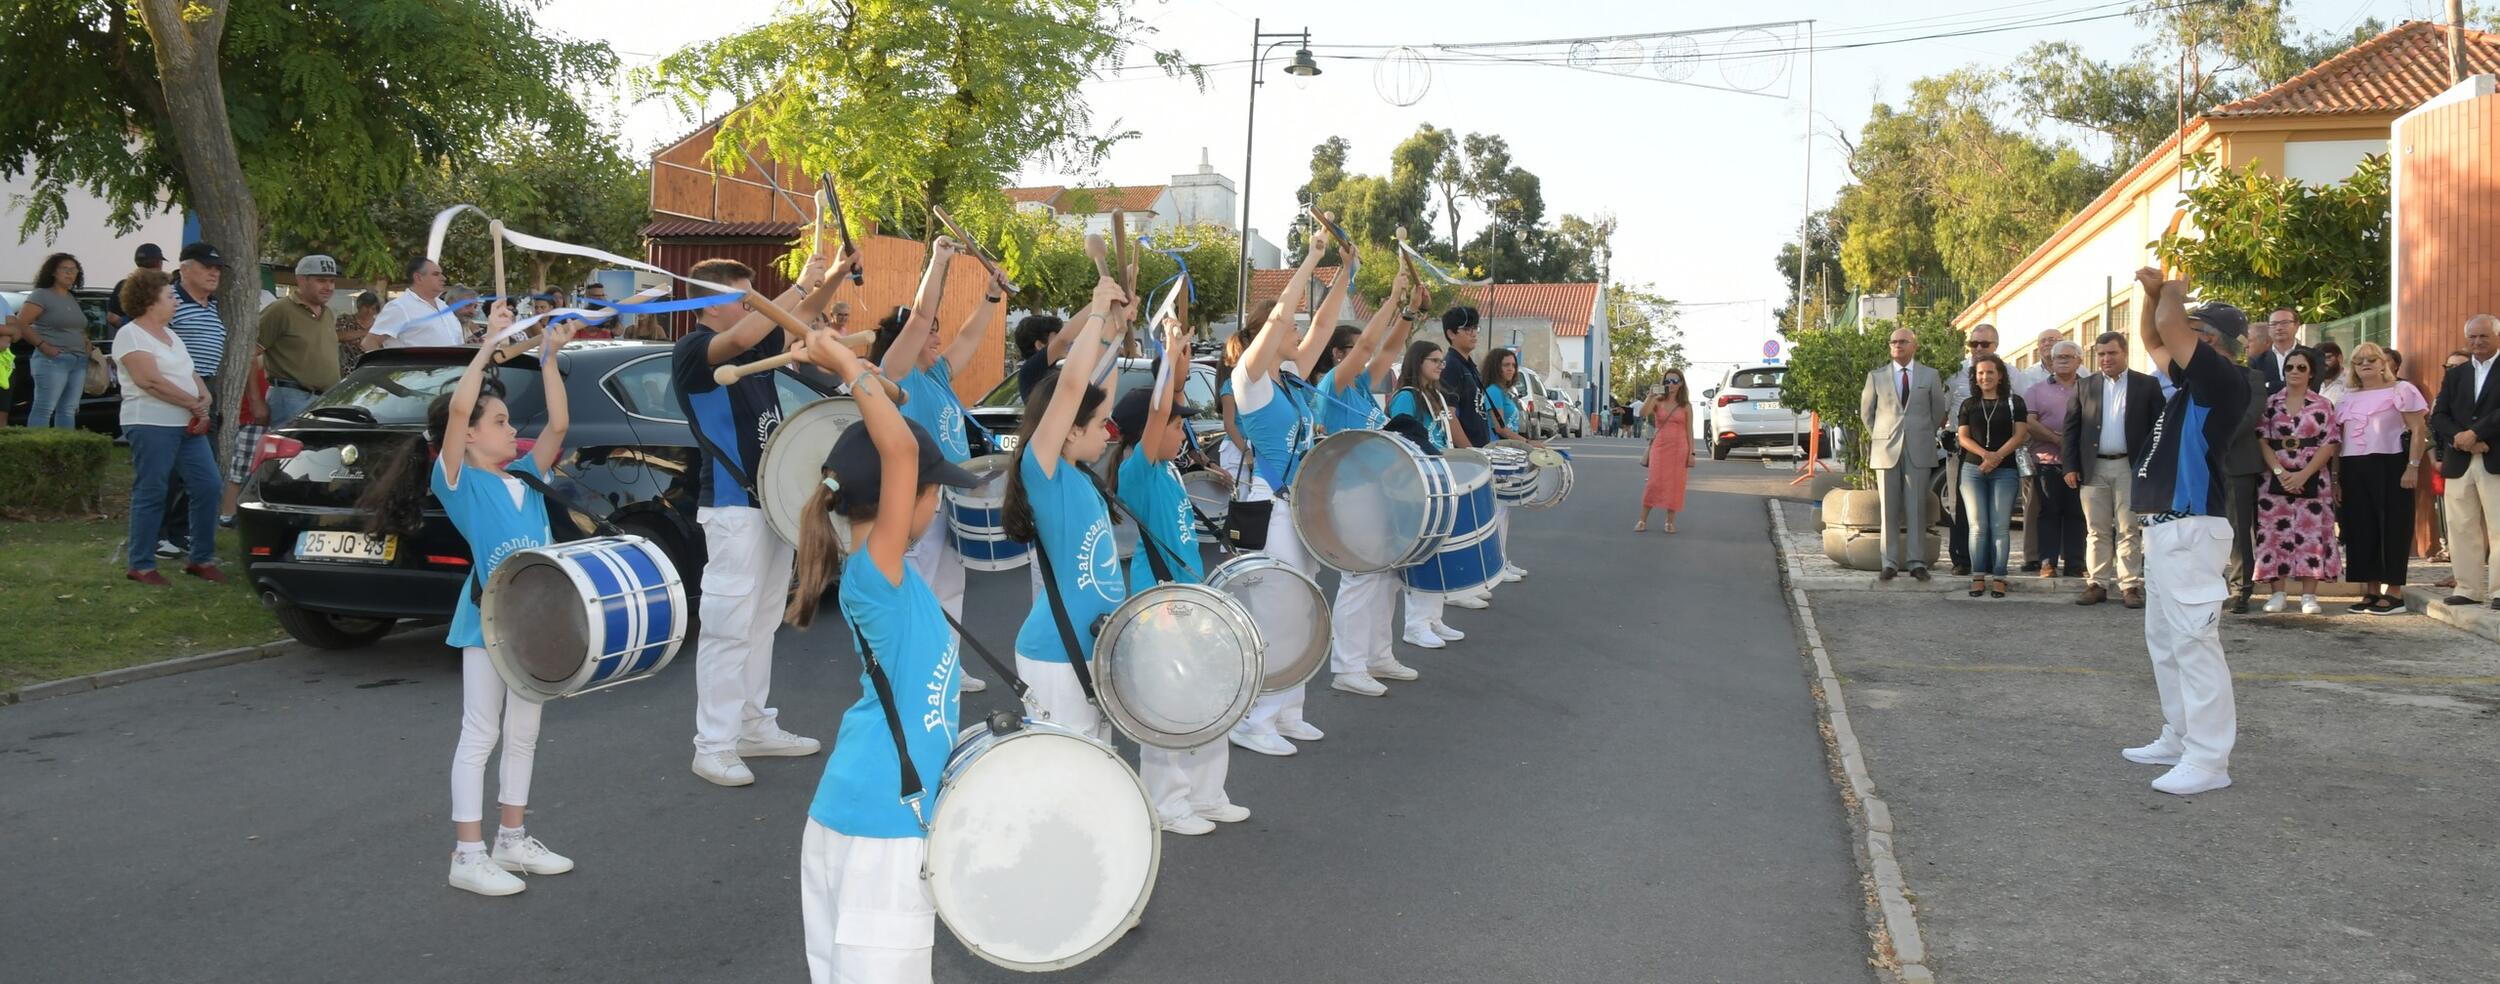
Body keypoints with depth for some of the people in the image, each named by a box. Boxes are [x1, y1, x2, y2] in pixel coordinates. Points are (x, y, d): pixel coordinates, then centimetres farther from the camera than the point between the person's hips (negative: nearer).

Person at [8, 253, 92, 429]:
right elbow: (20, 324, -11)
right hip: (53, 360, -7)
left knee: (68, 410, 7)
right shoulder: (41, 295, -3)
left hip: (79, 361, 7)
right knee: (44, 409, -9)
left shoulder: (72, 298, 19)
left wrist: (87, 343, 10)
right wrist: (42, 345, -16)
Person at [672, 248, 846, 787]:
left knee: (761, 622, 13)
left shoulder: (756, 347, 11)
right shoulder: (691, 351, -12)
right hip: (732, 506, -8)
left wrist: (834, 275, -3)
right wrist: (801, 284, -27)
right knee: (728, 625, -7)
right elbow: (741, 337, -31)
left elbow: (802, 316, 16)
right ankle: (714, 746, -2)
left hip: (773, 500, 8)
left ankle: (755, 727, 22)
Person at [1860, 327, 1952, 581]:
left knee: (1917, 508, -1)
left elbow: (1938, 412, 13)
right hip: (1886, 451, 0)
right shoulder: (1876, 376, 7)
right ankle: (1890, 563, 4)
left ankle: (1917, 562, 3)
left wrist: (1923, 437, 13)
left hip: (1919, 452, 0)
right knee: (1889, 509, 0)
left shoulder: (1930, 376, 7)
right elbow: (1866, 412, 14)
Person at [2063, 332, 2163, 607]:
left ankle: (2130, 585, 2)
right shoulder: (2085, 387, 10)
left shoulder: (2147, 385, 4)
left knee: (2129, 530, 0)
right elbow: (2072, 428, 9)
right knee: (2097, 530, 6)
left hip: (2130, 468, -2)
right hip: (2093, 468, 2)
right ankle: (2097, 584, 9)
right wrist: (2070, 466, 0)